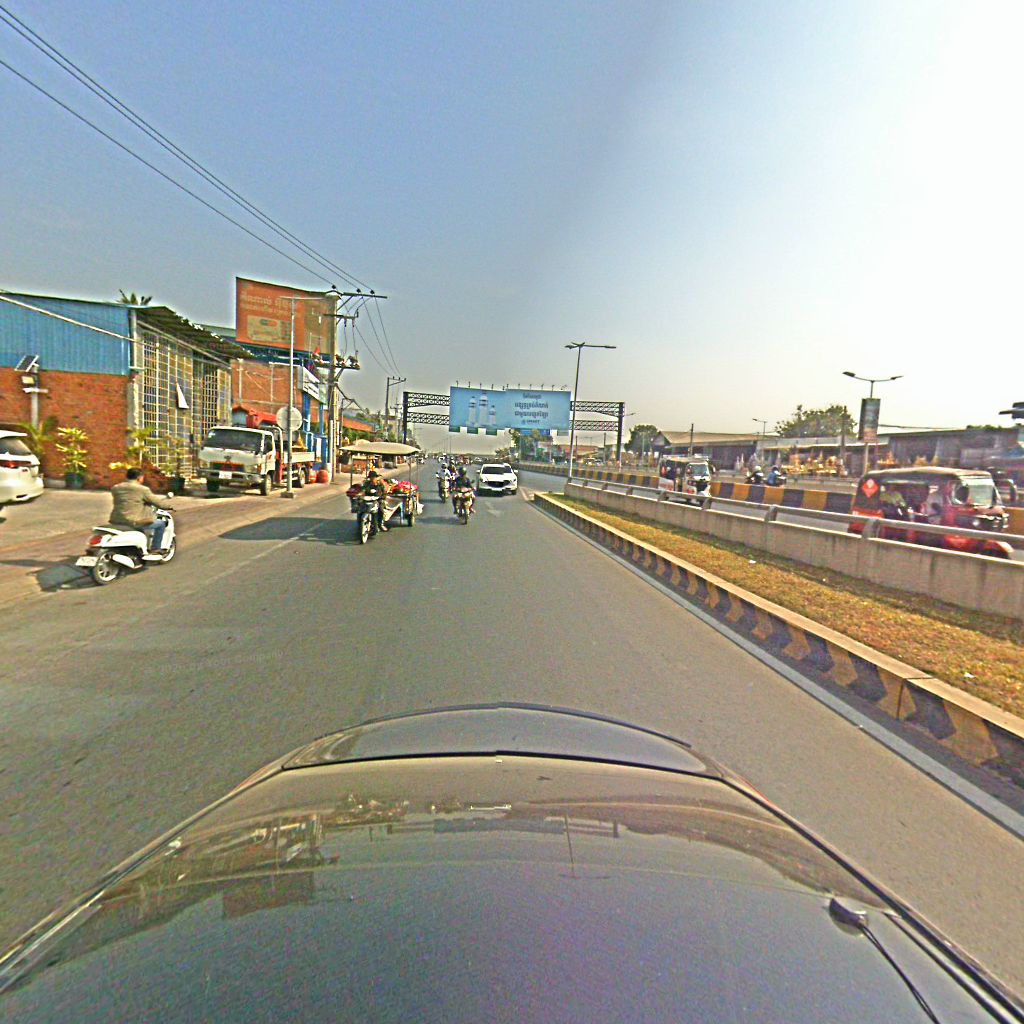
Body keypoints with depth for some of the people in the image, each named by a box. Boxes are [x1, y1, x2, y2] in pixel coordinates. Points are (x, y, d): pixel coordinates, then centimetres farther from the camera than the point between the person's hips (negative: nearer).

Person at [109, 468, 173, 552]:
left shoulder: (115, 488, 8)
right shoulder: (143, 489, -11)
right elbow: (157, 502, -4)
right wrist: (168, 507, 16)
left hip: (116, 522, 7)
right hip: (135, 522, -7)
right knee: (161, 524, 14)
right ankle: (155, 548, 14)